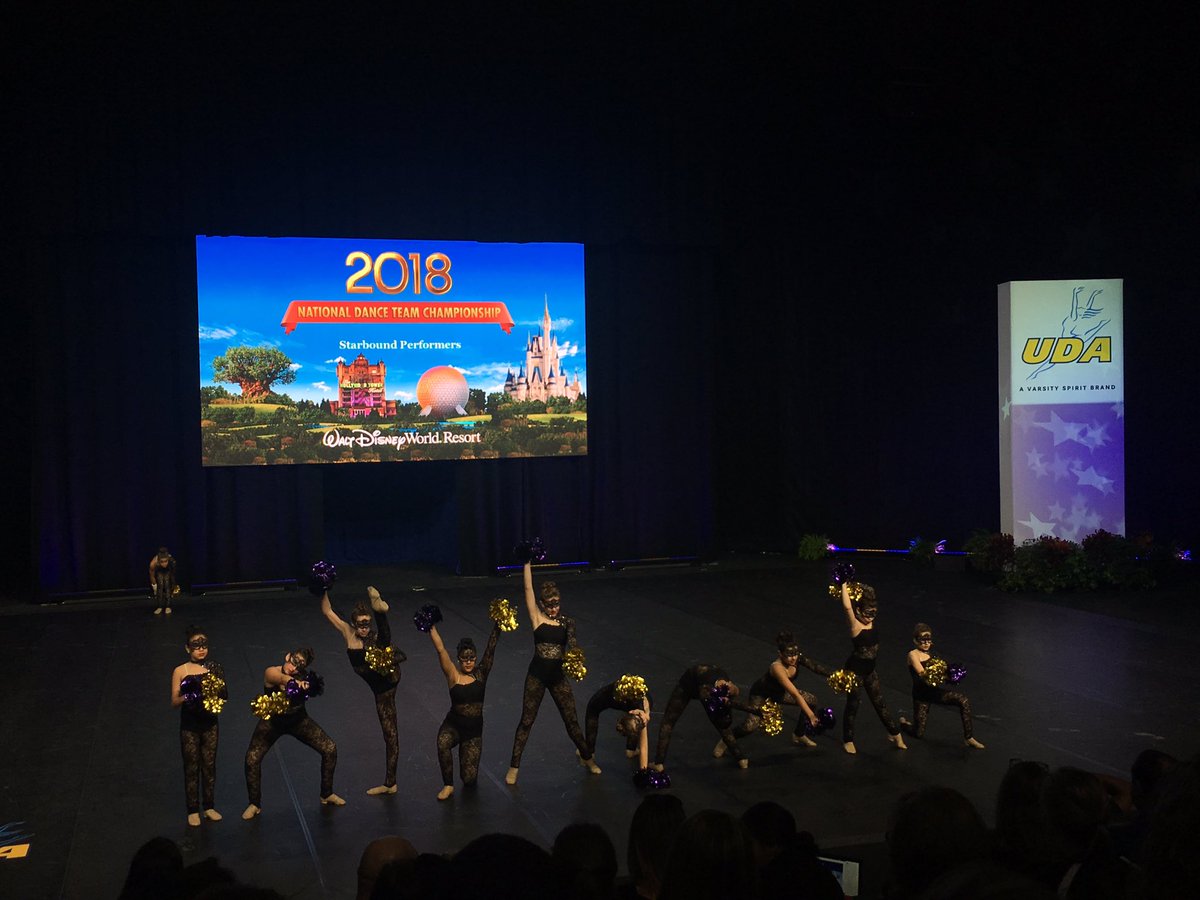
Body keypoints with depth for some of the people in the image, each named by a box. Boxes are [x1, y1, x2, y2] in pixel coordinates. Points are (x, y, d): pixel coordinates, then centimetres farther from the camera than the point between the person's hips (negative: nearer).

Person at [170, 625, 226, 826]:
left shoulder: (213, 668, -2)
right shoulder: (180, 671, -8)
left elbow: (224, 695, 0)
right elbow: (174, 702, -8)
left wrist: (217, 691, -21)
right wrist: (187, 696, -27)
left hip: (210, 723, 2)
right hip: (190, 726, -2)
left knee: (209, 766, 11)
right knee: (191, 768, 7)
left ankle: (209, 807, 24)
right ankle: (193, 811, 18)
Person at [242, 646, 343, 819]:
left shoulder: (302, 676, -20)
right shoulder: (271, 672, -27)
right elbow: (282, 678, -49)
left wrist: (311, 684, -58)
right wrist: (294, 681, -70)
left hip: (298, 719, 2)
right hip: (272, 720, -2)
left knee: (330, 749, -5)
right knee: (252, 758, -20)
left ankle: (326, 795, 17)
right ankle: (255, 804, 2)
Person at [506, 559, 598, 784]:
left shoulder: (566, 622, 0)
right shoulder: (537, 618, -5)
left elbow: (573, 648, -11)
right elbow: (528, 590, -12)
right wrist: (527, 564, -16)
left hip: (558, 676, 2)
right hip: (537, 675, -2)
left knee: (572, 720, 10)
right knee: (526, 721, 4)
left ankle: (586, 758, 30)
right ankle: (514, 767, 14)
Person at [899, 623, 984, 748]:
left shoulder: (930, 655, 9)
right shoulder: (913, 654, -12)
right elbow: (921, 673, -27)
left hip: (934, 691, 5)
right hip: (921, 695, -5)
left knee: (963, 700, -20)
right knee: (919, 733, -1)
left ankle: (968, 738, -13)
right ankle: (903, 722, 36)